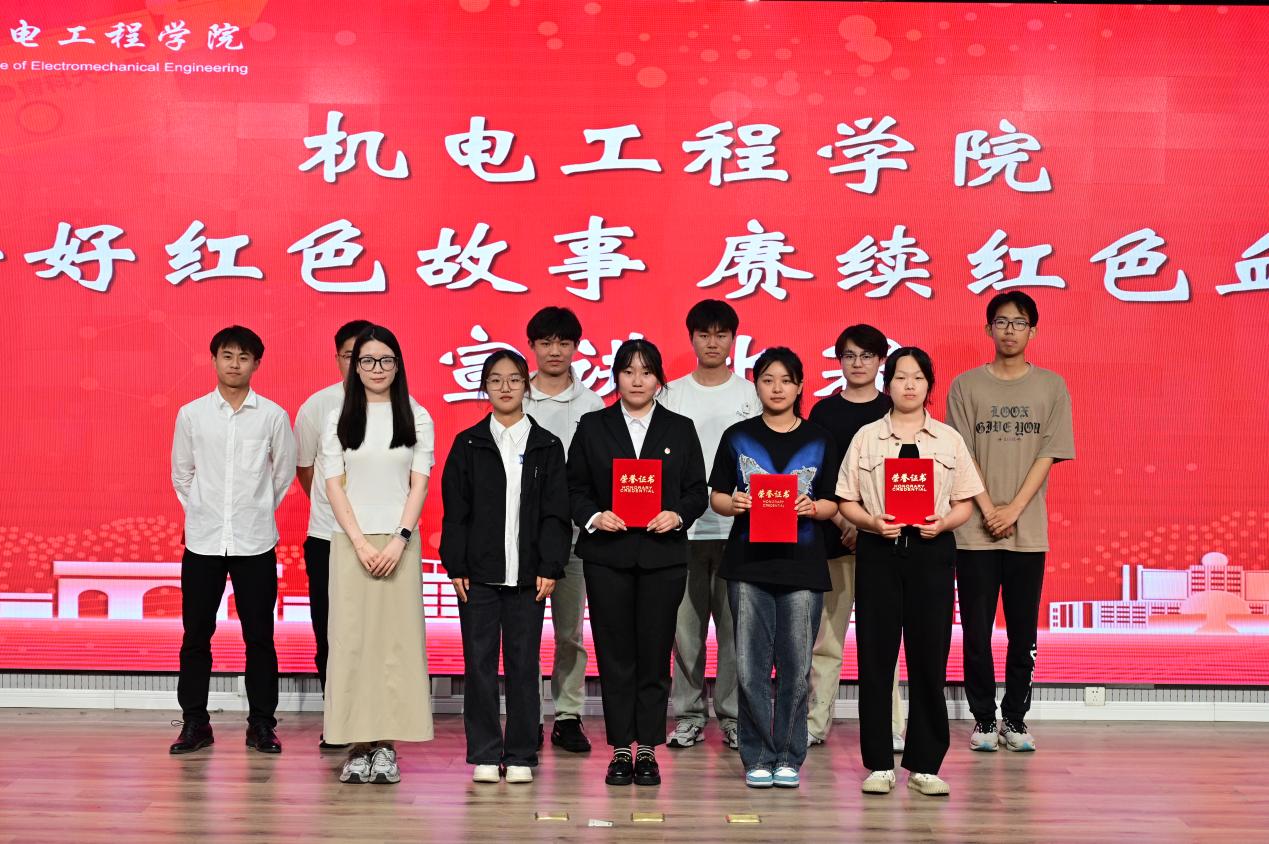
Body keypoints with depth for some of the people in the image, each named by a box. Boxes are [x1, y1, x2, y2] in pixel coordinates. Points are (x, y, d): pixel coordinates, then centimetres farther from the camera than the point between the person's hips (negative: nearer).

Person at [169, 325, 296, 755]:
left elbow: (284, 471, 10)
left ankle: (261, 724, 12)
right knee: (196, 635, 5)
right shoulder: (191, 414, 2)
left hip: (255, 542, -1)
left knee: (259, 636, 3)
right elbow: (181, 472, 12)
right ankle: (194, 723, 16)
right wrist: (201, 511, 11)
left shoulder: (273, 415, -1)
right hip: (202, 541, 1)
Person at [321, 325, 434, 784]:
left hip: (400, 541, 0)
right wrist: (360, 543, -9)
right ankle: (358, 745, 2)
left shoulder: (416, 417, 6)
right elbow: (334, 486, 2)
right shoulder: (339, 420, 6)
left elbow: (419, 484, 1)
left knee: (397, 637, -1)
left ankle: (387, 745, 3)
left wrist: (399, 540, -10)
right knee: (351, 638, -2)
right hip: (350, 541, 0)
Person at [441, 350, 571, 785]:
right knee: (479, 662, 3)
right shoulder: (468, 444, 6)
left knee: (524, 662, 4)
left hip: (528, 573, 0)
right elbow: (455, 511, 3)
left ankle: (521, 755, 13)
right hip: (478, 572, 0)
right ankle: (484, 754, 12)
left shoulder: (546, 445, 6)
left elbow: (555, 512, 2)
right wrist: (456, 566, -4)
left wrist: (550, 567, -6)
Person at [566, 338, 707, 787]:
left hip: (663, 555, 0)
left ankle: (648, 749, 12)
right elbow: (574, 488, 6)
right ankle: (620, 750, 11)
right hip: (607, 554, 0)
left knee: (655, 653, 3)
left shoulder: (680, 429, 10)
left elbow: (697, 491, 8)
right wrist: (593, 516, -12)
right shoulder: (592, 427, 8)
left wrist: (677, 515, -11)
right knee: (614, 654, 2)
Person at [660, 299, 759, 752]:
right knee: (686, 625, 3)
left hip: (738, 527, -1)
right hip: (683, 527, 1)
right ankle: (689, 715, 12)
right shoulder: (672, 395, 9)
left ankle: (733, 717, 10)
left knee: (735, 625, 1)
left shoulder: (751, 395, 7)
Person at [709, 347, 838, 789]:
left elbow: (833, 504, 8)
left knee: (796, 666, 0)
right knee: (751, 666, -1)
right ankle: (757, 757, 9)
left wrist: (812, 508, -12)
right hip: (749, 562, 0)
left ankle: (789, 757, 12)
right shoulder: (738, 437, 9)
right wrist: (734, 503, -12)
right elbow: (717, 496, 9)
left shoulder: (819, 440, 9)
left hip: (802, 564, 0)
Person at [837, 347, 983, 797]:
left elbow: (965, 503, 8)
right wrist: (872, 522, -13)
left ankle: (925, 764, 10)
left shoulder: (949, 439, 9)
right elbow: (847, 502, 5)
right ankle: (879, 764, 9)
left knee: (929, 655, 0)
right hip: (878, 551, 0)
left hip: (932, 550, 1)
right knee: (876, 655, 0)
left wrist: (943, 522, -11)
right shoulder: (866, 437, 7)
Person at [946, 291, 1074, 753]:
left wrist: (1014, 510, -10)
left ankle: (1014, 719, 16)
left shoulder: (1051, 387, 6)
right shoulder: (966, 385, 4)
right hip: (975, 530, -1)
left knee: (1023, 632, 5)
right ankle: (983, 719, 13)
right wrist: (989, 510, -11)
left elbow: (1048, 455, 0)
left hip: (1028, 532, 1)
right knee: (977, 631, 2)